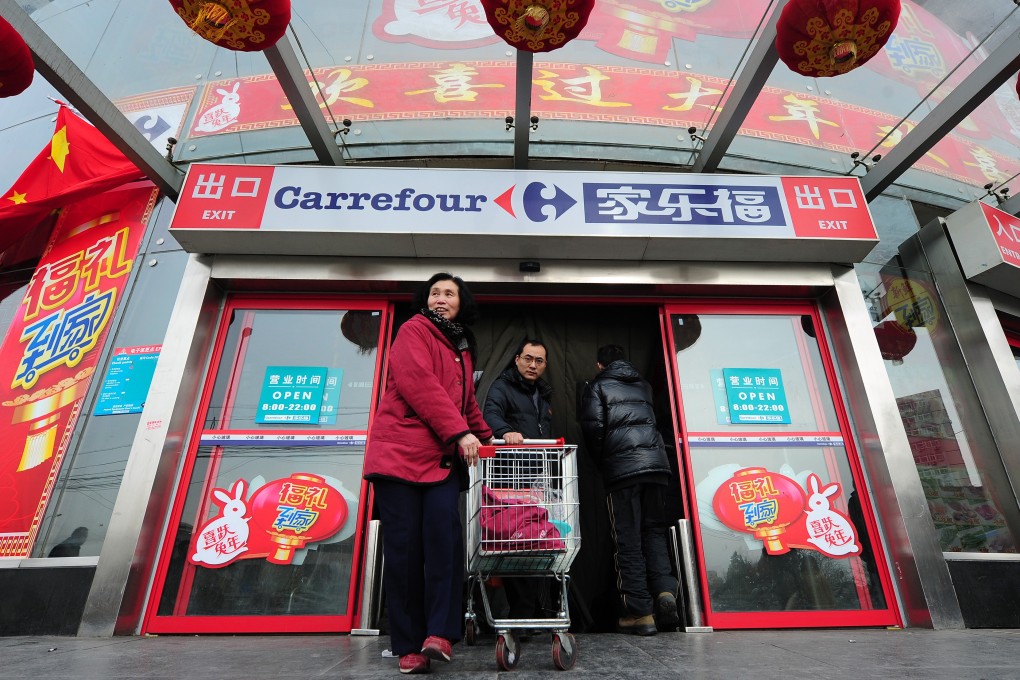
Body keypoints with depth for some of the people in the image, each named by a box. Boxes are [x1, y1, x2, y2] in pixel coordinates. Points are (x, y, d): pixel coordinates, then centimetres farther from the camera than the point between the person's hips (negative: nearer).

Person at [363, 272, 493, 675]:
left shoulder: (463, 349, 22)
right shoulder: (414, 331, 1)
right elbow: (418, 382, -14)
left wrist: (486, 438, 22)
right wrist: (460, 432, -19)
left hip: (443, 458, 5)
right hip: (401, 452, -5)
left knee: (443, 532, -14)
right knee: (404, 545, -4)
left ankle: (440, 633, -8)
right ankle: (409, 645, 7)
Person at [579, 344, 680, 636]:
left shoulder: (597, 387, 7)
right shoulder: (643, 385, 22)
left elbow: (593, 428, -3)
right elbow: (657, 422, 22)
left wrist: (602, 460, 9)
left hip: (621, 468, -4)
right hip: (656, 462, 4)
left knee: (628, 540, 1)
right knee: (654, 530, 14)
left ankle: (639, 612, 1)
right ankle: (665, 591, -3)